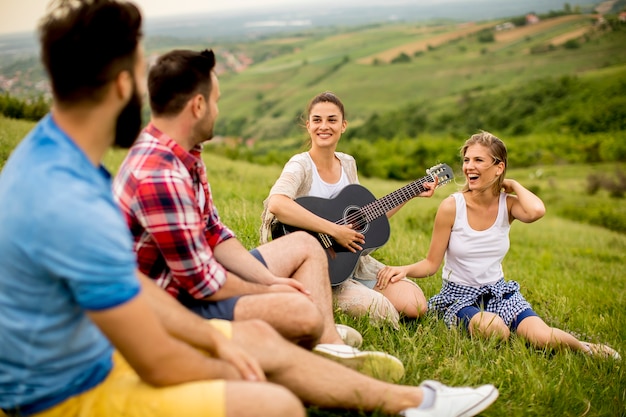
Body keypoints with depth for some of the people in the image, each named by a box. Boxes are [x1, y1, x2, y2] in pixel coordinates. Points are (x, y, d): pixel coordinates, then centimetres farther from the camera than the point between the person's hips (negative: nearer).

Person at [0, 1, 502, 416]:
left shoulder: (47, 150, -2)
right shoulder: (75, 208, -35)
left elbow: (124, 280, 6)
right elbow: (160, 367, -25)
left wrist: (217, 340, 5)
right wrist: (227, 371, -4)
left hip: (91, 345, 9)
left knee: (258, 337, 11)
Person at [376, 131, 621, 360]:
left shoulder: (507, 204, -4)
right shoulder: (451, 207, -12)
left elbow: (536, 211, -31)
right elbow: (431, 264, -8)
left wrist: (513, 185, -12)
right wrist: (404, 269, -28)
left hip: (499, 292, 3)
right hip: (458, 294, -3)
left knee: (543, 337, -22)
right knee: (495, 330, -36)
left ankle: (583, 348, 10)